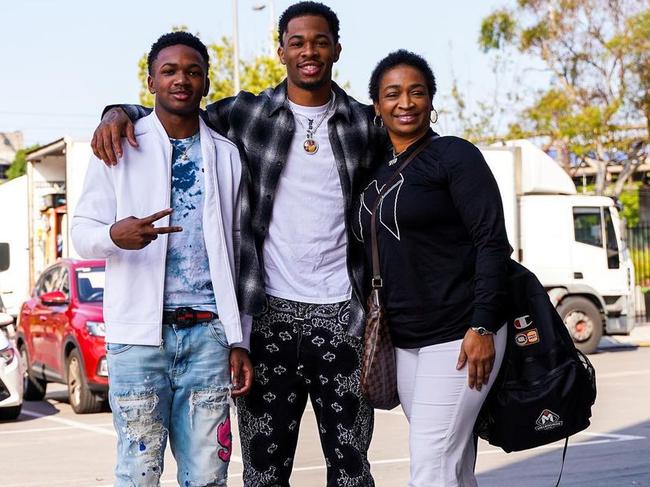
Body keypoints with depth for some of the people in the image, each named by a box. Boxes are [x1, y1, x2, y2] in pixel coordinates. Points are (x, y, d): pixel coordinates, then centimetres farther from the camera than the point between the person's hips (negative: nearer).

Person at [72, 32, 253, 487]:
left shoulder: (227, 155, 12)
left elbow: (239, 254, 13)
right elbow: (82, 232, 1)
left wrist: (240, 341, 8)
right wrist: (115, 235, -23)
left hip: (208, 333, 2)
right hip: (139, 333, -2)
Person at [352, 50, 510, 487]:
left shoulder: (454, 156, -6)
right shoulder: (374, 172, 14)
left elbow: (492, 242, -11)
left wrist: (483, 327, -18)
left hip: (458, 336, -7)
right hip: (404, 343, 7)